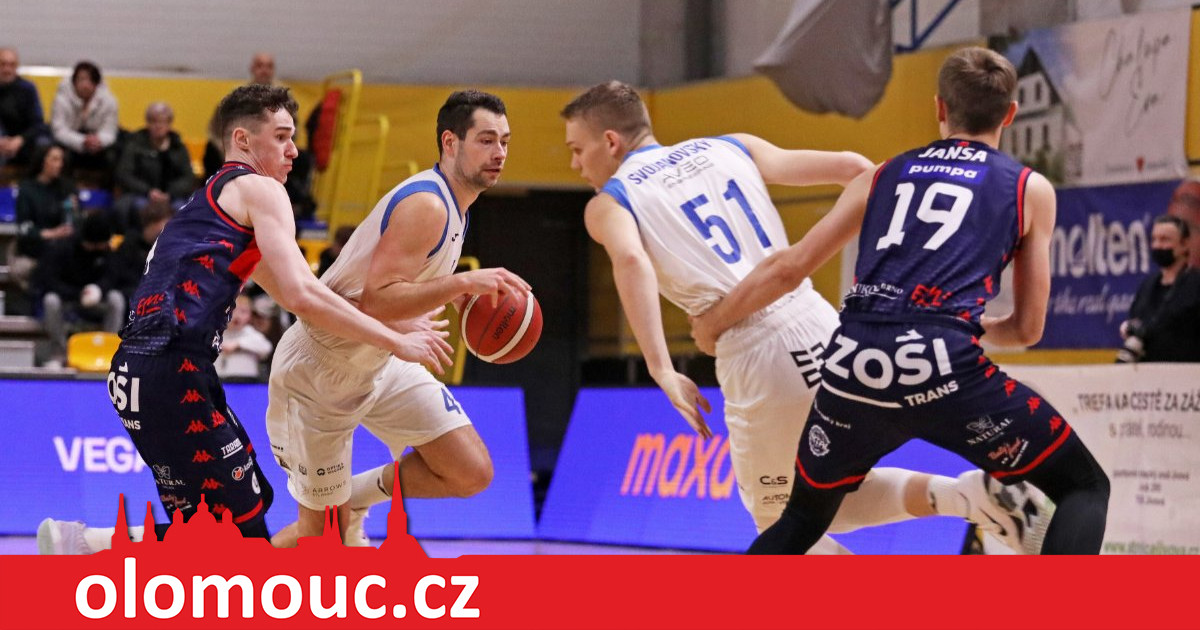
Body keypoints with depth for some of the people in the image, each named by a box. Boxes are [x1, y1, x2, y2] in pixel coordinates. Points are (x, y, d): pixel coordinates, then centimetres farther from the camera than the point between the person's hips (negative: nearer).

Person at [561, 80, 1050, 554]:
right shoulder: (730, 148, 21)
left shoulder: (608, 204, 9)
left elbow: (631, 262, -15)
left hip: (753, 354, -5)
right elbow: (850, 168, 13)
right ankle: (971, 494, -1)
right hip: (819, 325, 5)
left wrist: (662, 371, -17)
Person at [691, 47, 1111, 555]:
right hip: (941, 366, -4)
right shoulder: (1030, 189, 17)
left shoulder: (882, 177, 24)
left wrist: (712, 322, 42)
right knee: (1084, 486, 12)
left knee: (804, 518, 28)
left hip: (851, 366, 4)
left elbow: (788, 269, 26)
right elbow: (1027, 329, 19)